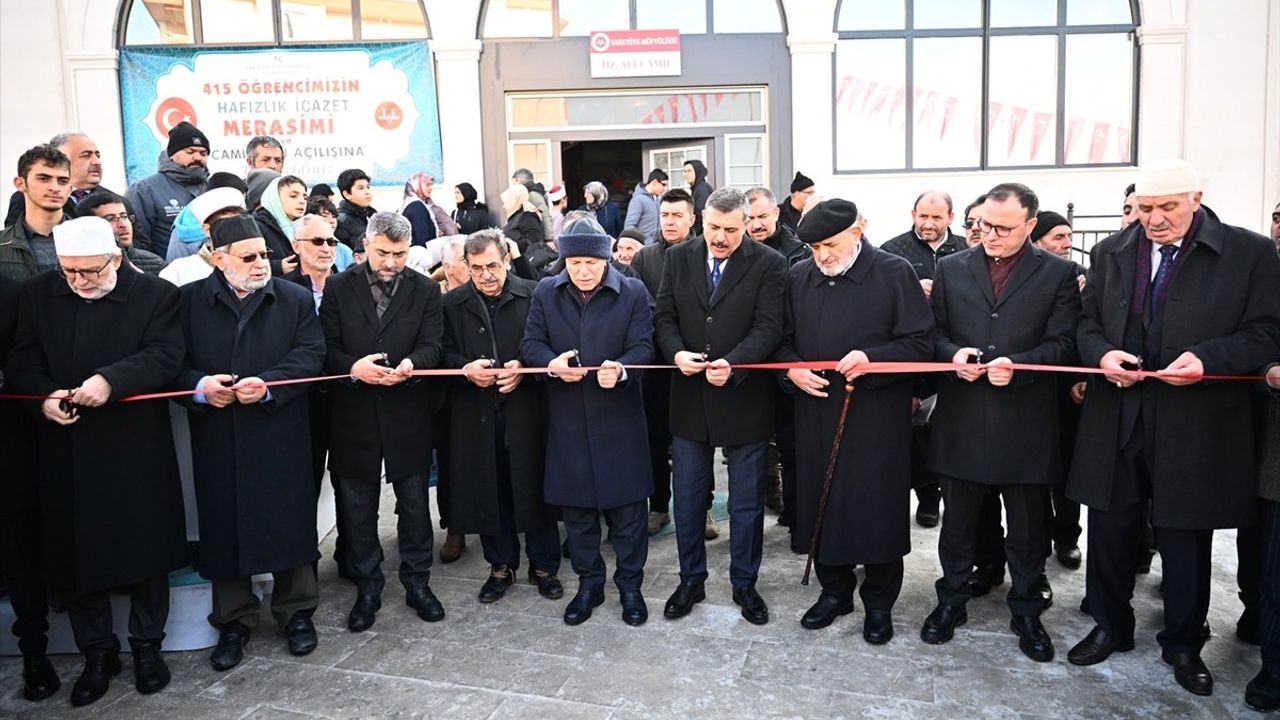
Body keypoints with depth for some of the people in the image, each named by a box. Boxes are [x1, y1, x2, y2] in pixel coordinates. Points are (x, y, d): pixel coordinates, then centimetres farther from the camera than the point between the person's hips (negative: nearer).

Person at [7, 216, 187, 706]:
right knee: (72, 556, 10)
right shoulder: (38, 294, 6)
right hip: (65, 454, 3)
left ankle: (147, 645, 27)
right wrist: (44, 395, -14)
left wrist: (112, 379, -30)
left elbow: (165, 357, -15)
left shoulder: (156, 295, -5)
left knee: (145, 553, 7)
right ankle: (97, 653, 27)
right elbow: (22, 360, 6)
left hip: (136, 450, -3)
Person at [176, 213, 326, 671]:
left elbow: (310, 354, -4)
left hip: (280, 435, 0)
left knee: (290, 524, 7)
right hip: (218, 440, 1)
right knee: (224, 527, 7)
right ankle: (233, 623, 24)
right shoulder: (190, 300, 5)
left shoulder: (296, 298, 5)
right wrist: (199, 386, -17)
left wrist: (267, 385, -17)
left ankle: (296, 613, 25)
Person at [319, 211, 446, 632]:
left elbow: (432, 345, -4)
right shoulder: (338, 287, 3)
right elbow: (326, 346, -1)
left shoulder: (425, 290, 3)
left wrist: (411, 364, -26)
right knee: (358, 508, 10)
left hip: (407, 413, 0)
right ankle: (367, 588, 26)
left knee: (414, 503, 9)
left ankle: (417, 582, 26)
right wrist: (352, 367, -21)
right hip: (354, 413, 1)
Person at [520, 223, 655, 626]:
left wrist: (621, 369, -29)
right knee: (576, 506, 12)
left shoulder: (633, 293, -3)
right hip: (567, 419, 3)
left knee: (626, 506, 6)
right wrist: (552, 363, -21)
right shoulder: (545, 293, 4)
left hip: (619, 416, -2)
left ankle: (630, 584, 24)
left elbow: (643, 347, -7)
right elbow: (530, 344, 1)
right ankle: (589, 583, 30)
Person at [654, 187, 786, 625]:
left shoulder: (768, 264, -7)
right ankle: (691, 581, 30)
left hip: (744, 400, -2)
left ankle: (744, 584, 29)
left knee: (746, 502, 11)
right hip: (689, 398, 3)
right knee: (687, 499, 12)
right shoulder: (679, 258, 4)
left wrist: (732, 364, -29)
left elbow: (768, 327, -14)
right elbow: (664, 316, 4)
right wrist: (676, 352, -16)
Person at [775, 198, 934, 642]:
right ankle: (834, 590, 30)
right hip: (816, 411, 4)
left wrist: (872, 359, -22)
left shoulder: (894, 273, -6)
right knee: (821, 502, 10)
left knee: (878, 508, 4)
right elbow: (784, 339, 14)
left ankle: (879, 601, 23)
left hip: (877, 417, -4)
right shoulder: (799, 277, 7)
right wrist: (792, 369, -6)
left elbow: (920, 343, -7)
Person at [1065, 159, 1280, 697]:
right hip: (1116, 423, 3)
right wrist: (1102, 353, -11)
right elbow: (1088, 323, 10)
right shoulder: (1110, 253, 6)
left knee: (1186, 541, 11)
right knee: (1110, 531, 13)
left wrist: (1208, 359, -21)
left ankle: (1183, 644, 32)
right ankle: (1110, 627, 33)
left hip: (1195, 428, -2)